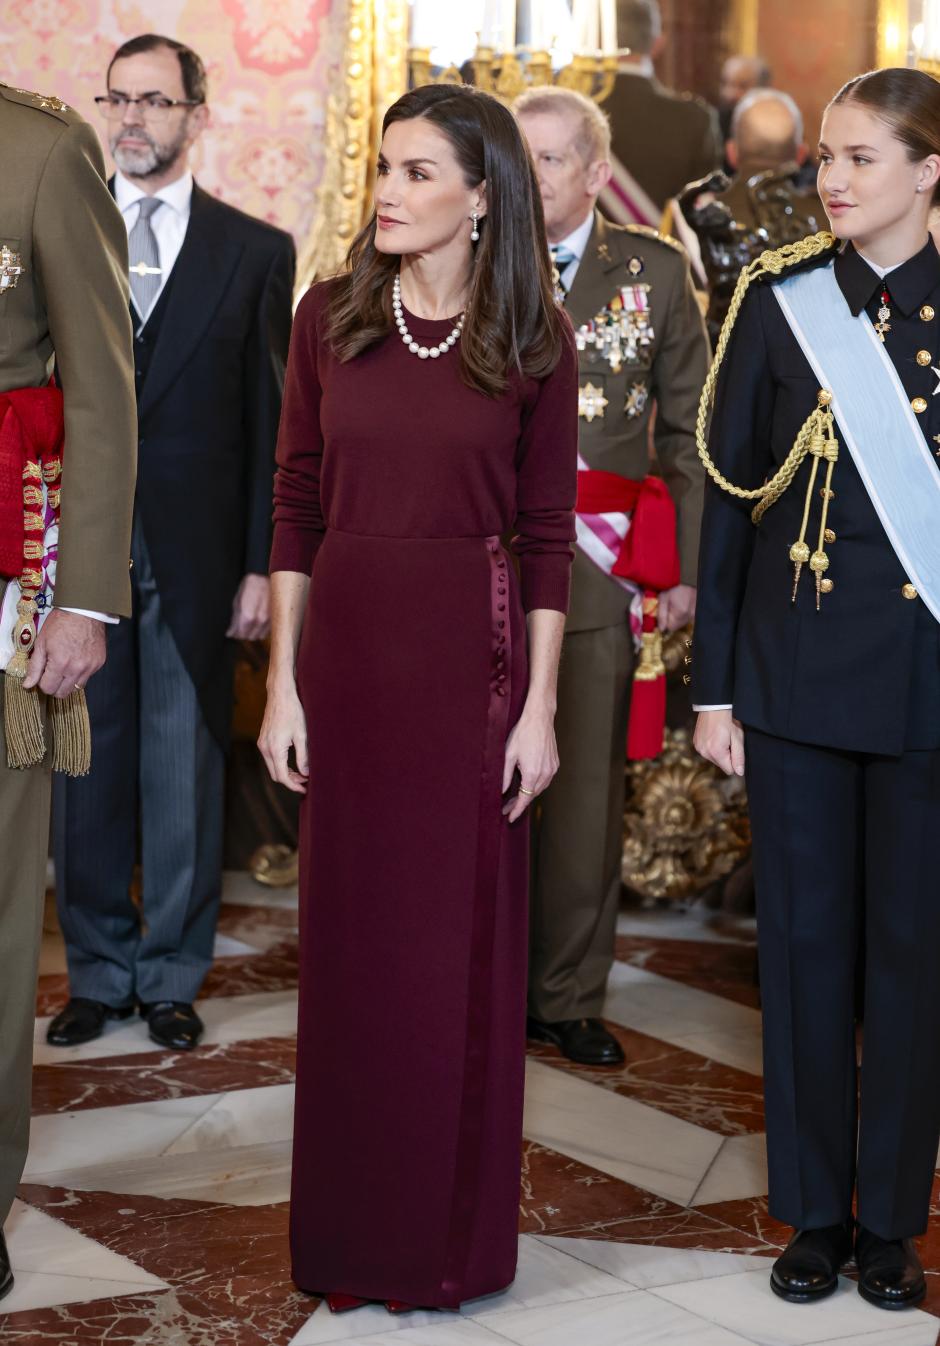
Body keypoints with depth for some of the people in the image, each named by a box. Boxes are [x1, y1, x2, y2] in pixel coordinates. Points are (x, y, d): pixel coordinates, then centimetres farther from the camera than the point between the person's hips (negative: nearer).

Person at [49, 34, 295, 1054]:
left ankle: (171, 977, 19)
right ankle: (98, 971, 21)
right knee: (84, 769, 7)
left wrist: (261, 566, -3)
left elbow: (272, 423, 2)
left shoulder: (256, 253, 4)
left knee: (185, 772, 5)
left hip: (194, 556, -1)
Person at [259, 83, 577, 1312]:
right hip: (346, 647, 2)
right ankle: (351, 1225, 23)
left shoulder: (535, 343, -2)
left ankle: (457, 1230, 20)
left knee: (463, 941, 5)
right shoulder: (330, 319, 2)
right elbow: (296, 509, 4)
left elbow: (547, 533, -1)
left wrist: (539, 706, -5)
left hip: (471, 656, -2)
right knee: (352, 935, 9)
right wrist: (283, 684, 0)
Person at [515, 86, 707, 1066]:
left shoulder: (655, 273, 5)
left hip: (600, 573, 0)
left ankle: (568, 997, 19)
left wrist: (686, 569, 1)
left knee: (587, 794, 6)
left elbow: (689, 432, 6)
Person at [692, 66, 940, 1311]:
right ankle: (813, 1210, 21)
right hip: (797, 668, 1)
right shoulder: (778, 299, 2)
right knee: (804, 937, 8)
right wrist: (714, 685, 0)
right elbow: (729, 497, 3)